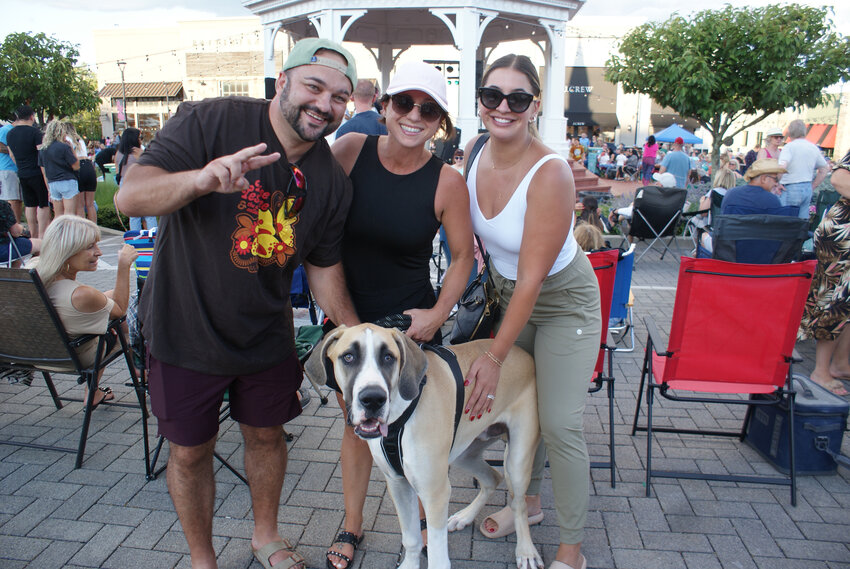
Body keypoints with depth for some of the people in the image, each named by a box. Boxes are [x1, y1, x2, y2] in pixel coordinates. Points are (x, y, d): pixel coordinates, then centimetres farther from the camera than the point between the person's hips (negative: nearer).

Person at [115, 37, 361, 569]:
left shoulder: (332, 181, -5)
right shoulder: (211, 121, -18)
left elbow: (324, 266, 4)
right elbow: (131, 196, -23)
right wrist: (202, 178, -43)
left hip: (266, 335, 3)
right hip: (186, 329, -3)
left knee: (267, 434, 18)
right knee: (191, 450, 12)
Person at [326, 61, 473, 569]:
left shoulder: (446, 181, -13)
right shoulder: (350, 150, -9)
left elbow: (464, 254, -2)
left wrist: (439, 313, -11)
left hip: (410, 320, -2)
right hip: (347, 316, 2)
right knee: (356, 425, 18)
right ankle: (352, 526, 40)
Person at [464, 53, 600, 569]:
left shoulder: (550, 173, -29)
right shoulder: (474, 152, -10)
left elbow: (532, 278, -27)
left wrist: (494, 357, -23)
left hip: (564, 301, -6)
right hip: (507, 292, 6)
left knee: (559, 425, -4)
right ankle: (529, 501, 41)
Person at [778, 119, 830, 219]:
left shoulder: (789, 147, -9)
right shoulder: (814, 148, 12)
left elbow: (782, 167, -26)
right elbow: (824, 170, 20)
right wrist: (812, 187, 20)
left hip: (790, 189, -7)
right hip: (808, 190, 7)